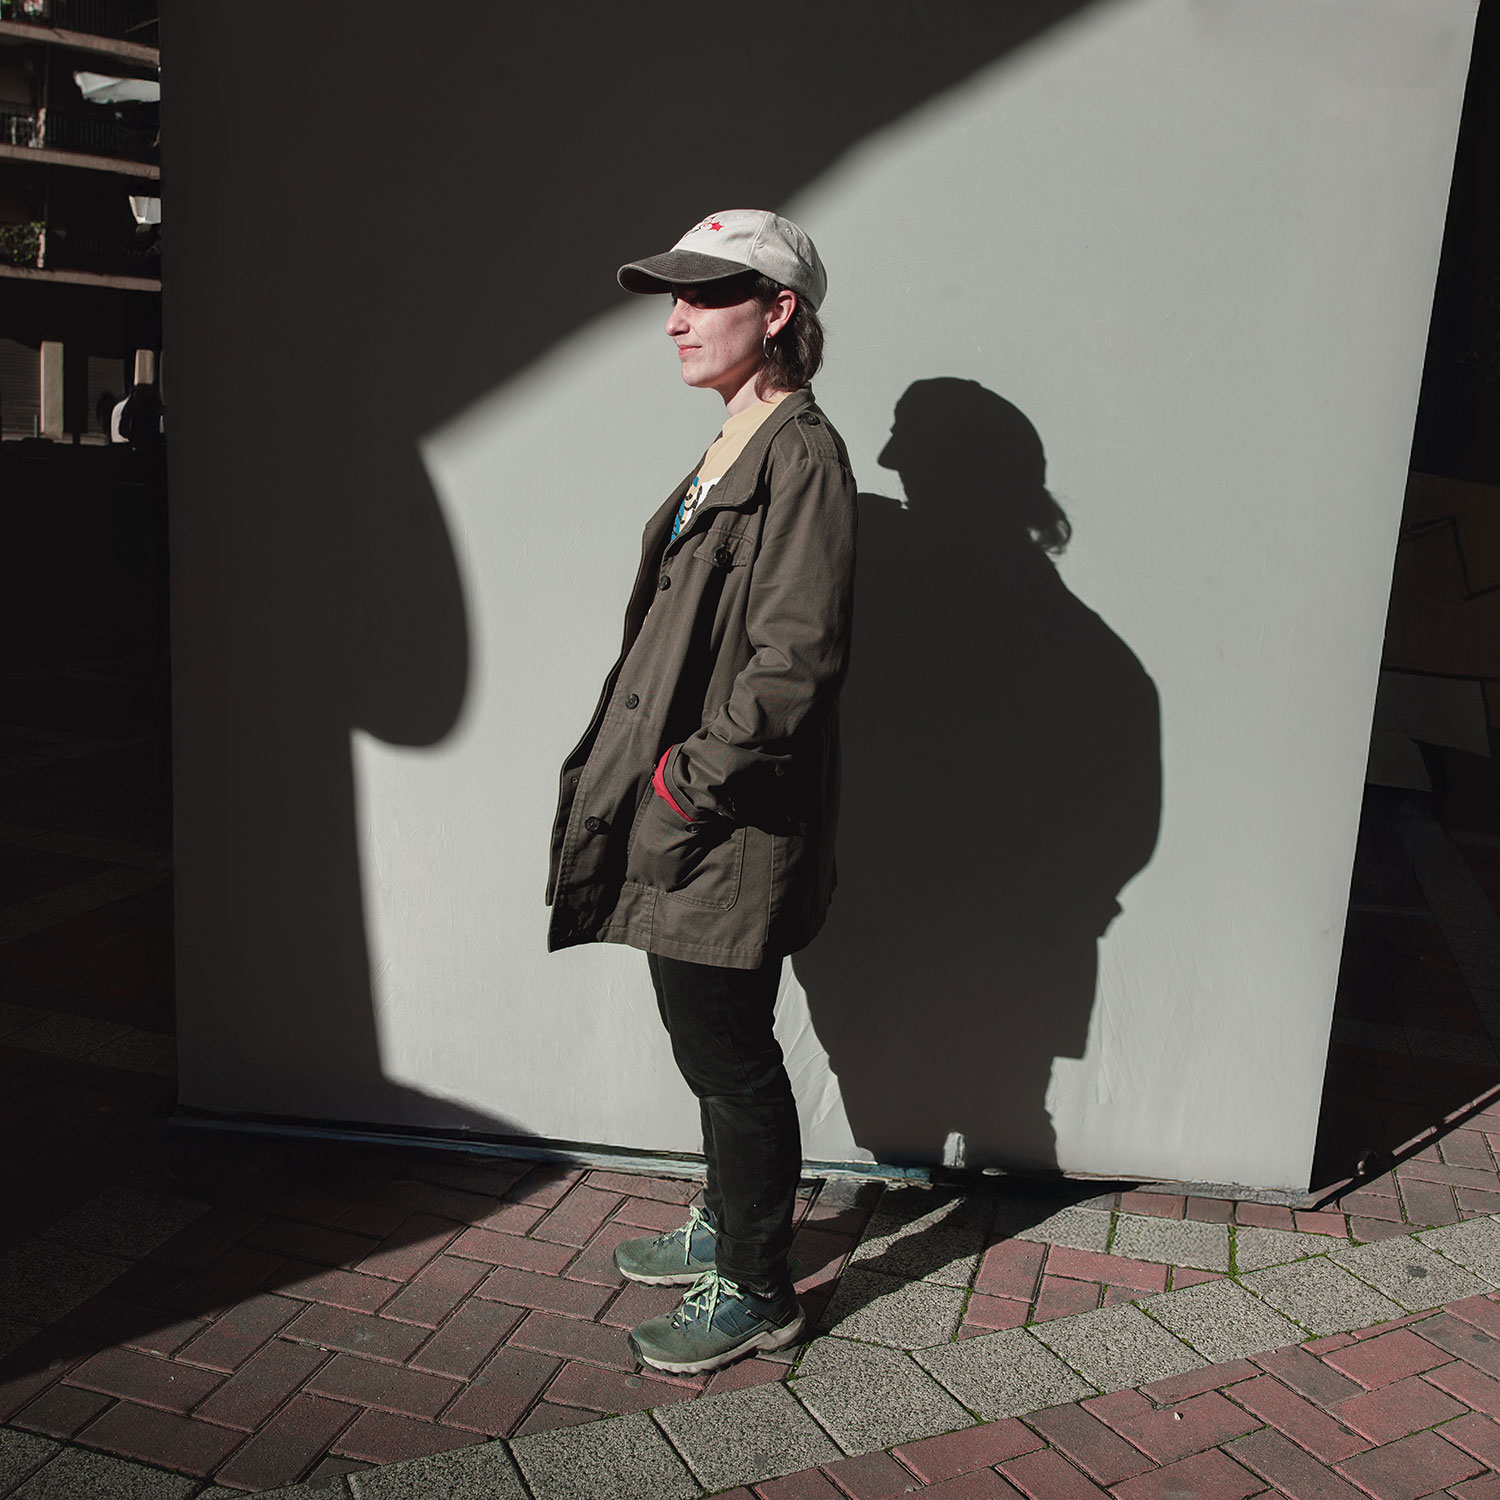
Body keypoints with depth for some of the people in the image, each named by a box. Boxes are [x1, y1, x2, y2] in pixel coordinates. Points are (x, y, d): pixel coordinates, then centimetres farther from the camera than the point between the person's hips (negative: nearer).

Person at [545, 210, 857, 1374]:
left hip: (732, 831, -9)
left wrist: (693, 778, -17)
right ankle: (726, 1226, 41)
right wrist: (649, 771, 11)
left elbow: (797, 659, -23)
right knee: (708, 1039, 21)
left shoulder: (802, 458, -16)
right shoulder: (729, 452, 13)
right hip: (679, 812, 9)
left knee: (727, 1052, 4)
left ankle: (755, 1292, 22)